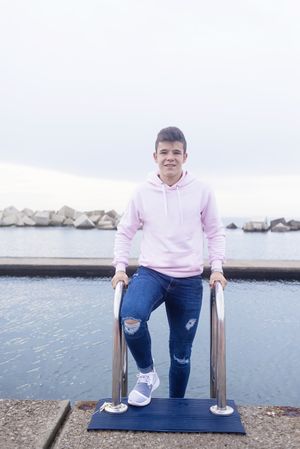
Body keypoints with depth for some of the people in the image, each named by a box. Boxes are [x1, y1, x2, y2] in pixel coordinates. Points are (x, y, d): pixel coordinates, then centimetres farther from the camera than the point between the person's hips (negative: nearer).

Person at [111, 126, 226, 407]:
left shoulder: (202, 192, 1)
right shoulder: (142, 193, 1)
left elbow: (215, 233, 9)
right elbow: (124, 232, 10)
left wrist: (217, 268, -2)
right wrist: (120, 267, -1)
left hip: (189, 280, 1)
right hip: (151, 273, 0)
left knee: (181, 353, 9)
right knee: (131, 317, -32)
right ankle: (146, 374, -4)